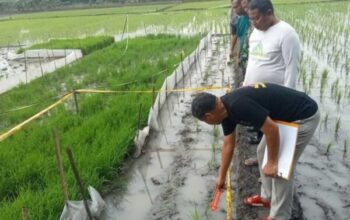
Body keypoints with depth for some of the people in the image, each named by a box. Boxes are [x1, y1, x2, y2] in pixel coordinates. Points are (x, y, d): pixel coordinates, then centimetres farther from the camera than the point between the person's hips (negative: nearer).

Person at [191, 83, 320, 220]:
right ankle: (267, 197, 35)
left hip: (304, 117, -9)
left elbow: (272, 130, -26)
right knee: (263, 152, 18)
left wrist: (272, 162, -12)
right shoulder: (226, 109, 2)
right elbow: (228, 145, 14)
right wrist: (221, 177, 23)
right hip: (285, 116, 9)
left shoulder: (237, 105, -29)